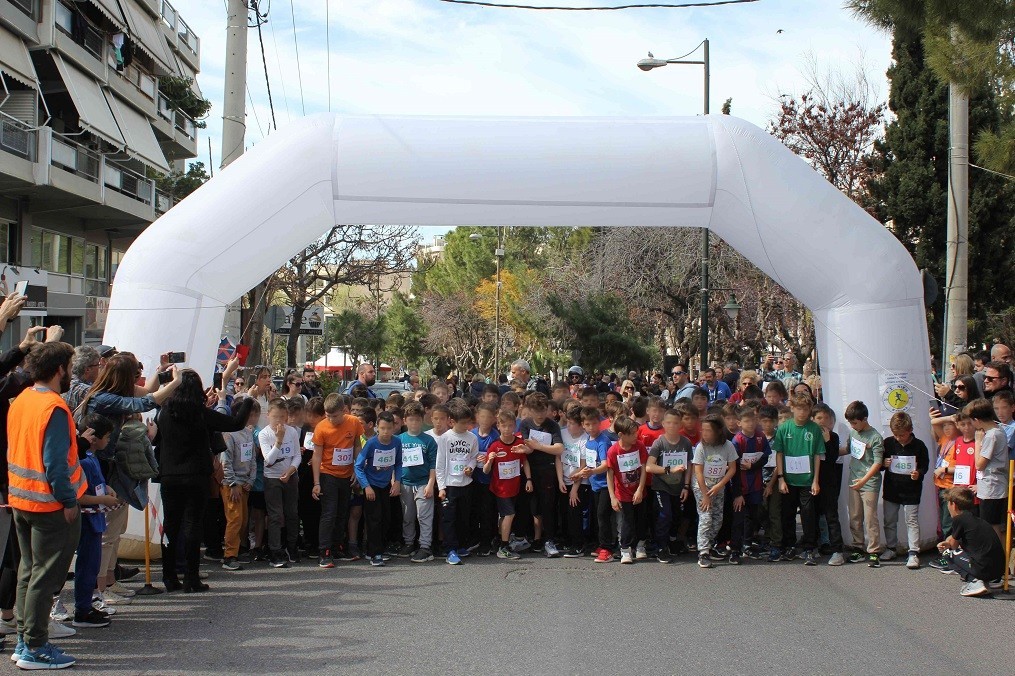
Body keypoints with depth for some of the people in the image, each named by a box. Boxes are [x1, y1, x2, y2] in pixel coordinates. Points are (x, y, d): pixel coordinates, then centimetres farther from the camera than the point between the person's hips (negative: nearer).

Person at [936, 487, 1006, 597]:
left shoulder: (958, 519, -5)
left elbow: (954, 545, 9)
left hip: (984, 569, -8)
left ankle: (975, 582, -4)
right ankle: (982, 581, 13)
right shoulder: (977, 519, 18)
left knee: (947, 553, 11)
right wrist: (947, 543, 15)